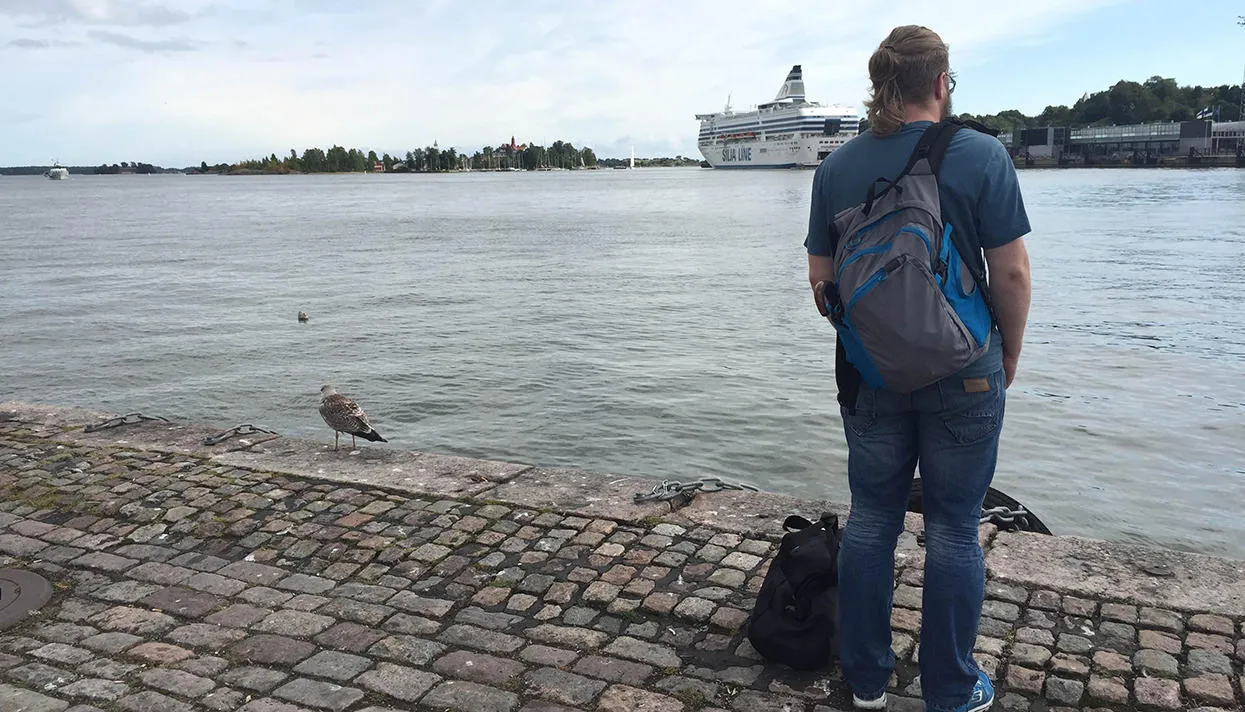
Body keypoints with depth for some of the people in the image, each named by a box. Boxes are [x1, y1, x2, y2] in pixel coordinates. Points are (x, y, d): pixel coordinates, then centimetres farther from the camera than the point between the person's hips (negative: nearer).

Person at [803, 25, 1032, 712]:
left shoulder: (836, 167, 0)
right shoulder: (980, 155, -9)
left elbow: (821, 278, 4)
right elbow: (1010, 273, -9)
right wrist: (1010, 352, 6)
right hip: (962, 371, -3)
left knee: (870, 518, 14)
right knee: (953, 529, 9)